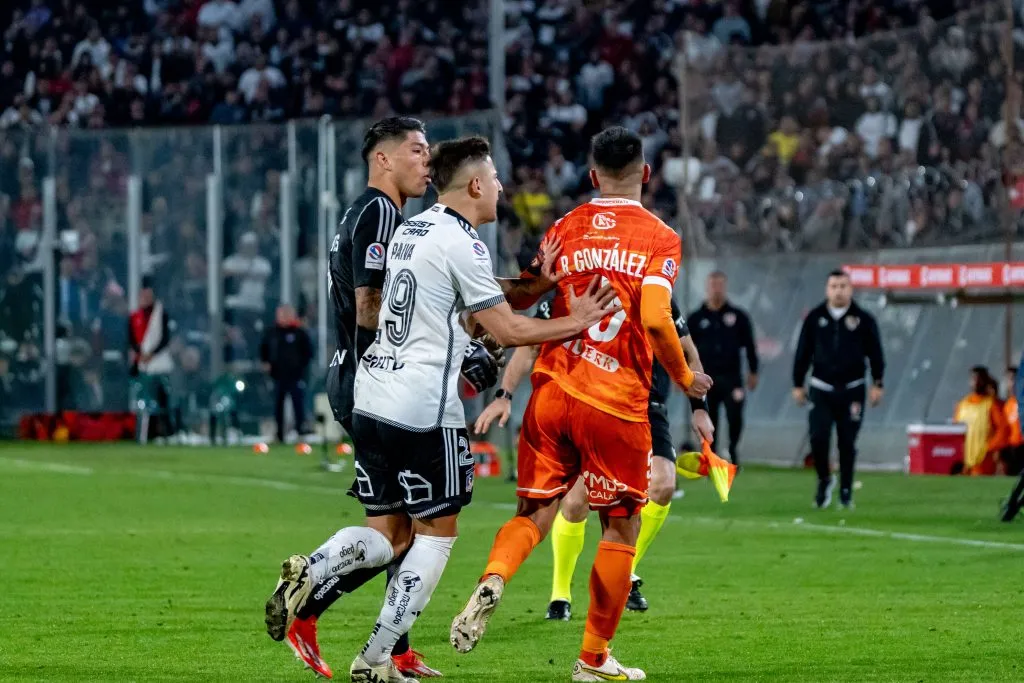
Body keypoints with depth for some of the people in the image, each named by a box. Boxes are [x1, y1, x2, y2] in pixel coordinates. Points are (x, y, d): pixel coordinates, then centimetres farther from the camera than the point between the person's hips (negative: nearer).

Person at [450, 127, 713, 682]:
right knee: (620, 528, 11)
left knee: (536, 512, 11)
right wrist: (684, 378, 0)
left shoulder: (565, 230, 8)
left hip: (552, 392, 3)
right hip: (618, 405, -3)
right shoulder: (660, 238, -3)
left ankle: (492, 580, -21)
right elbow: (655, 320, -15)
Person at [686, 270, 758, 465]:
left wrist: (752, 372, 5)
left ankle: (733, 448, 8)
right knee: (709, 424, 3)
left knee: (735, 416, -15)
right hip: (706, 379, 1)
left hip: (731, 377, -1)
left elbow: (749, 345, 8)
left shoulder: (738, 316, 5)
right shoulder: (696, 318, 6)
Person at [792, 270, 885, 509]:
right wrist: (798, 384, 6)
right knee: (818, 438, -11)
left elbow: (875, 354, 3)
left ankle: (846, 490, 14)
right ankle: (824, 480, 13)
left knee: (847, 443, 1)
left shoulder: (863, 320, 1)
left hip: (851, 390, 0)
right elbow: (803, 353, 8)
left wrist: (877, 384, -4)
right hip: (821, 390, 1)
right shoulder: (815, 318, 4)